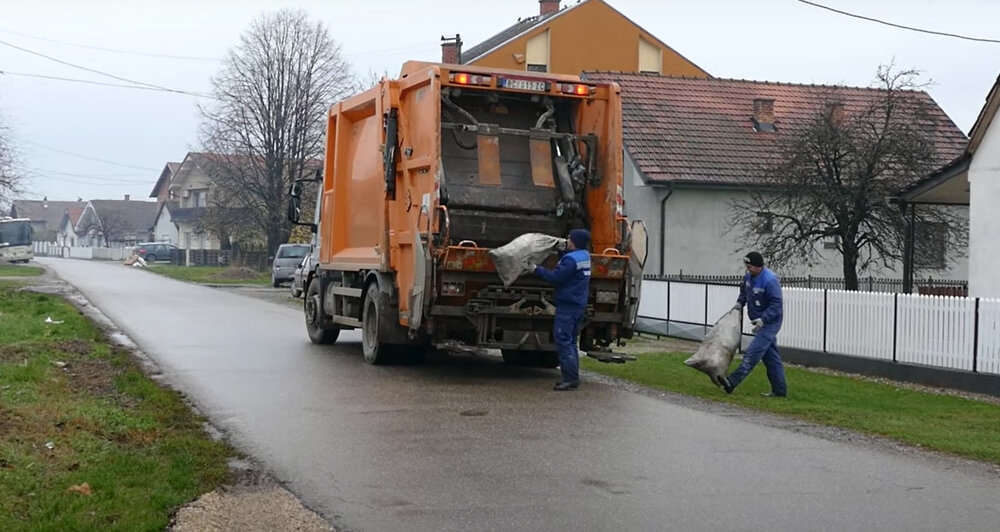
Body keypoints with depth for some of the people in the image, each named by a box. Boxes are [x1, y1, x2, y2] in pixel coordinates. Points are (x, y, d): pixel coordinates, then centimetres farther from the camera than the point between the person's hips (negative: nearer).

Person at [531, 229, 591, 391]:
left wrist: (537, 269, -8)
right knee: (570, 341, 15)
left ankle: (570, 377, -13)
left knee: (563, 340, -9)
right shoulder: (585, 256, 12)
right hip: (579, 304, 10)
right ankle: (573, 377, 16)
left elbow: (555, 277, -18)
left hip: (568, 305, -10)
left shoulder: (571, 259, -18)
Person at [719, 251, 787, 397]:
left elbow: (776, 303, -25)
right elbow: (744, 291, 24)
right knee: (771, 357, 13)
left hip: (770, 323, -10)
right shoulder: (749, 276, 4)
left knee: (753, 352, -15)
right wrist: (740, 302, 7)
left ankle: (732, 381, -21)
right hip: (761, 322, 10)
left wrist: (763, 319, -30)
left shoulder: (769, 280, -24)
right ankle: (779, 390, 19)